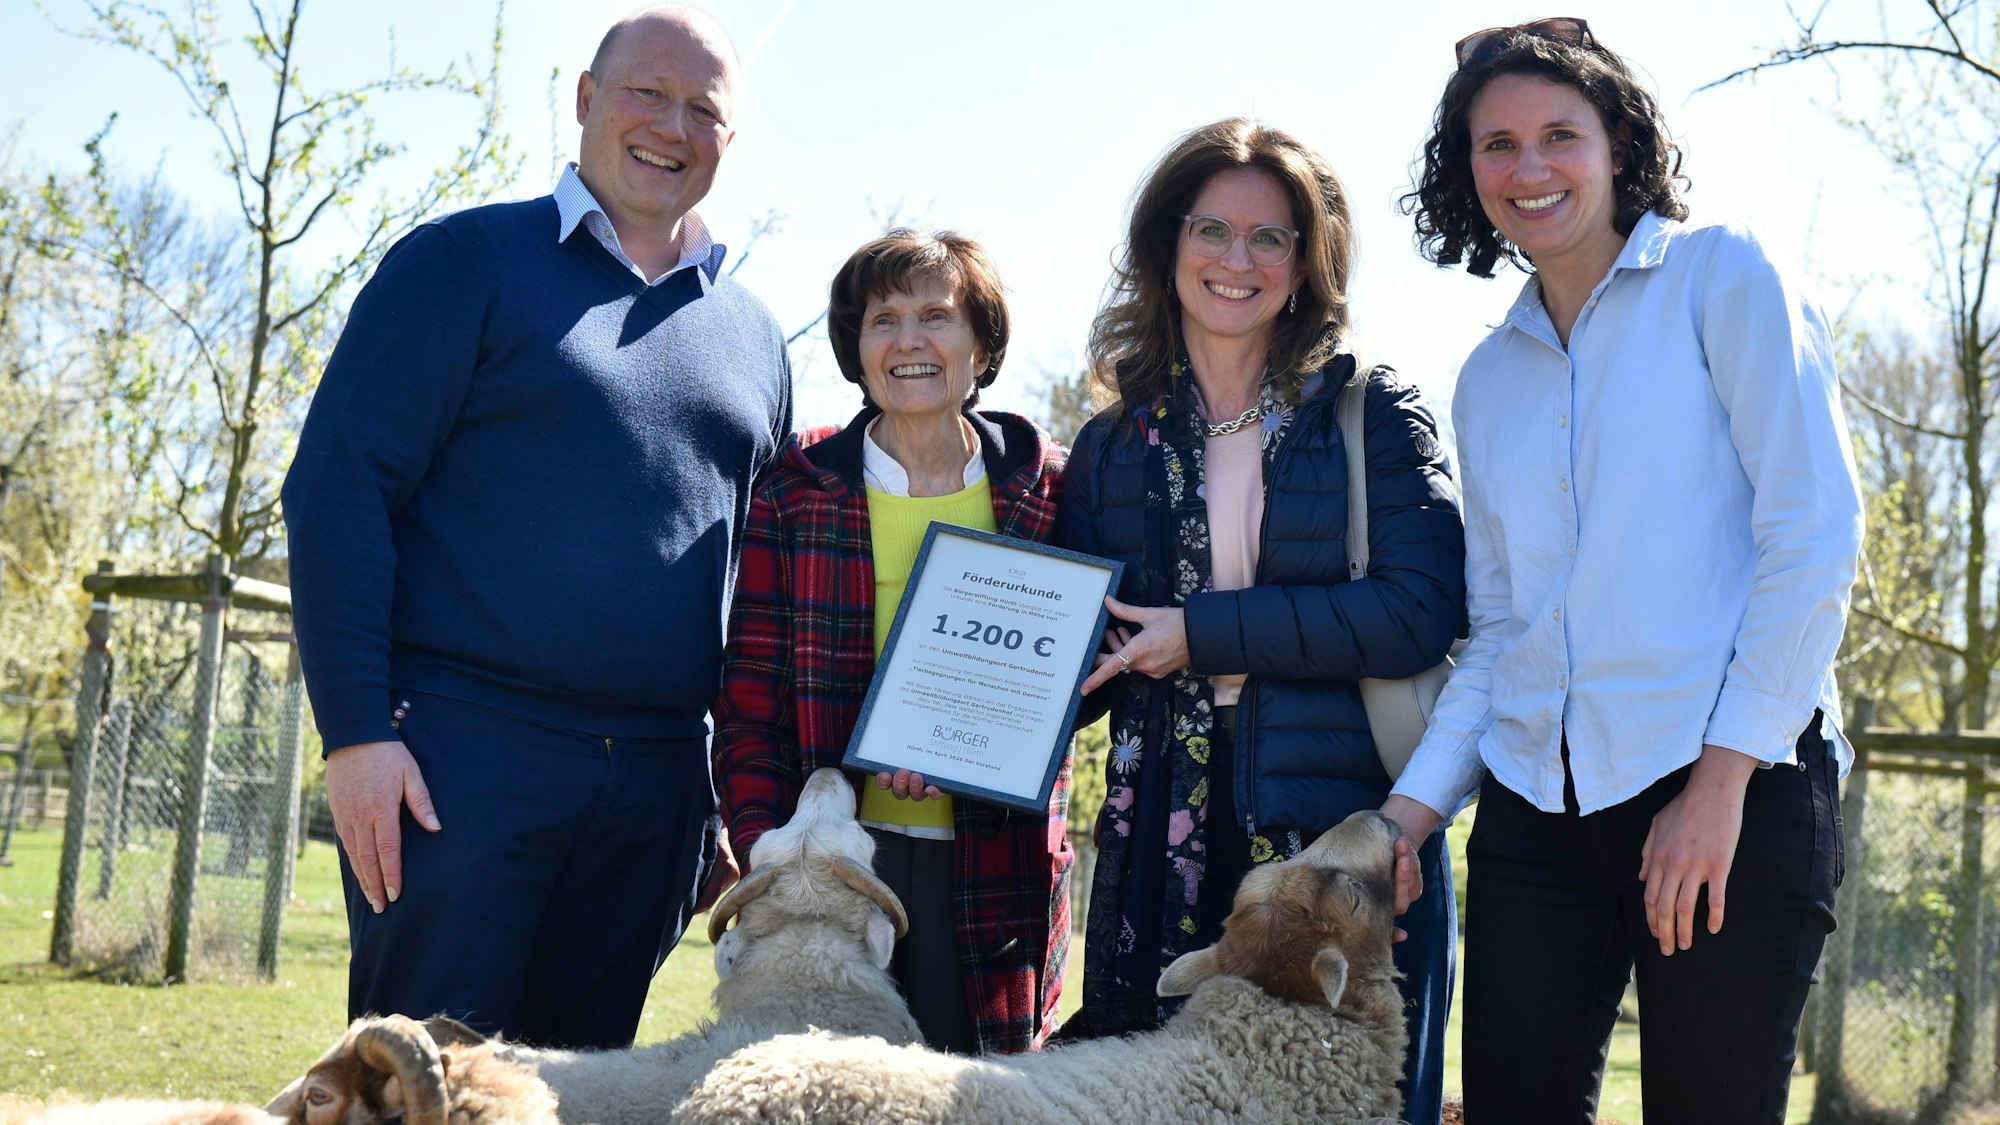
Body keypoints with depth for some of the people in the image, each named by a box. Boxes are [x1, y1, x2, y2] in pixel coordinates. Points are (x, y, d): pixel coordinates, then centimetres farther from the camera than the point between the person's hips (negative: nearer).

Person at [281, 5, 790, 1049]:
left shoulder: (752, 338, 17)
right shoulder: (465, 262, 2)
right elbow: (338, 486, -5)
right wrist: (357, 728, -14)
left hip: (655, 793, 5)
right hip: (463, 760, -4)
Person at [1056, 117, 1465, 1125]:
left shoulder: (1371, 414, 4)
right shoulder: (1114, 447, 13)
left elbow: (1421, 612, -10)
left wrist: (1202, 633, -11)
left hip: (1353, 827, -2)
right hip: (1168, 844, 3)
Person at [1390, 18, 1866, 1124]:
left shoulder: (1723, 277, 1)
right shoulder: (1489, 377, 16)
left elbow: (1816, 535, -7)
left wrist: (1721, 781, -13)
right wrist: (1414, 806, 3)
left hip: (1735, 789, -4)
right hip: (1535, 809, 5)